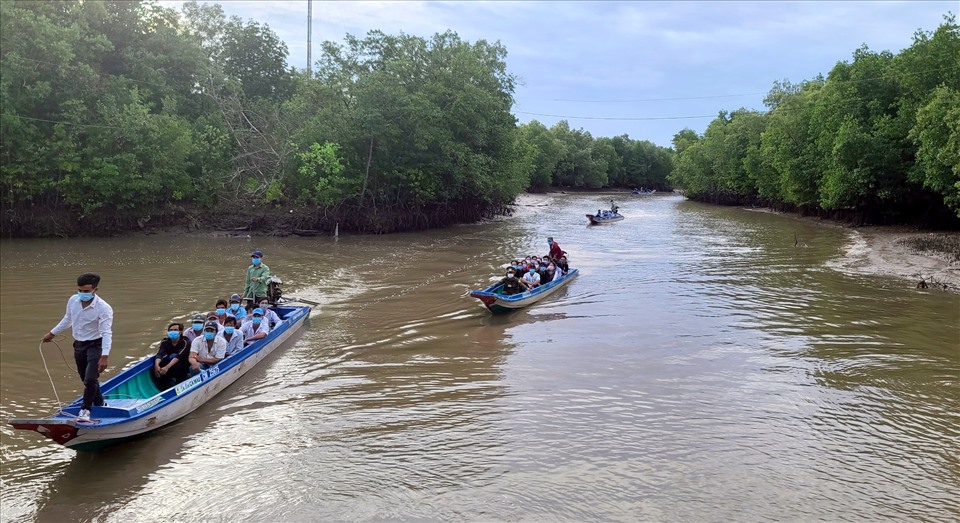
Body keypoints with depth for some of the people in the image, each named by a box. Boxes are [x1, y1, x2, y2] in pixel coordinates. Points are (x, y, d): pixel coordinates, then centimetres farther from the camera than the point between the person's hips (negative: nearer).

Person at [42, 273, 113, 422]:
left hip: (95, 345, -6)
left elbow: (107, 333, -28)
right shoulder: (72, 300, -6)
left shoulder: (104, 308, -24)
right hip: (78, 344, 6)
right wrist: (52, 333, 24)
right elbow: (67, 320, 15)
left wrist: (104, 357, -36)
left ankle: (85, 409, 1)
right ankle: (99, 404, 32)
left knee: (90, 378, -15)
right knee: (86, 379, 14)